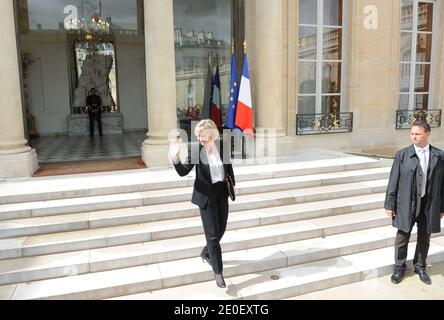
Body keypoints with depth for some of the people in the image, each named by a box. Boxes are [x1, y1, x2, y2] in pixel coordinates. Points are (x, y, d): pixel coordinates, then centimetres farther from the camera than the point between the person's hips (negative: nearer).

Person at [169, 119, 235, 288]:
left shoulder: (222, 145, -6)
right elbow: (183, 172, -16)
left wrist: (233, 183, 18)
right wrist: (175, 157, -33)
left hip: (222, 191, 4)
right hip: (206, 194, -4)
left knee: (221, 229, 16)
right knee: (212, 234, 1)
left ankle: (206, 253, 44)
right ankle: (218, 272, 14)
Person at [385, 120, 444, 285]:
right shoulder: (402, 155, -4)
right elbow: (393, 181, -4)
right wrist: (390, 204, -5)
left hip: (429, 204, 1)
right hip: (407, 204, -1)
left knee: (424, 238, 16)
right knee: (402, 237, 10)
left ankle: (420, 267, 36)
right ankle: (399, 267, 28)